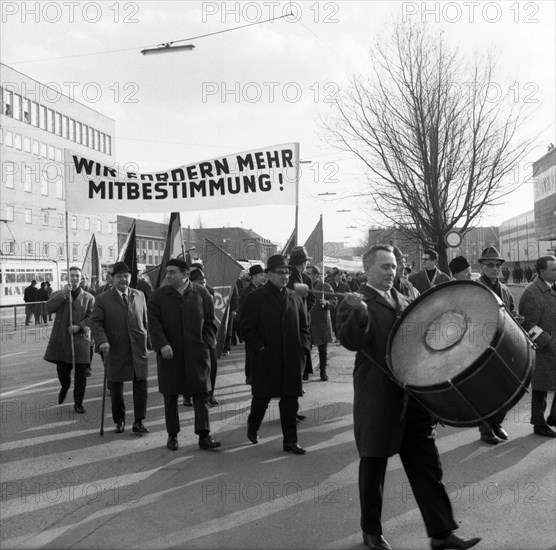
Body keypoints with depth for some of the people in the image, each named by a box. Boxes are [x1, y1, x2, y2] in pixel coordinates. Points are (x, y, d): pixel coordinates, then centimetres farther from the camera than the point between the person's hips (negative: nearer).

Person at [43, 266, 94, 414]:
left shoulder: (88, 297, 6)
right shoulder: (58, 294, 9)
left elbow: (92, 317, -3)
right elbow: (49, 308, -9)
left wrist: (79, 326, -18)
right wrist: (63, 294, -17)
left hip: (81, 339, -1)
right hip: (61, 339, 1)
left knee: (81, 372, -3)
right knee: (62, 370, 8)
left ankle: (78, 403, 10)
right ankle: (65, 388, 43)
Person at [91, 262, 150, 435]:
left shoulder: (139, 296, 11)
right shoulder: (102, 299, 1)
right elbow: (96, 323, -4)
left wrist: (148, 339, 13)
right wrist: (102, 341, -18)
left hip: (138, 349, 2)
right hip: (115, 351, -2)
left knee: (141, 385, 1)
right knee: (116, 388, 8)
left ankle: (139, 422, 11)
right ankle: (119, 421, 24)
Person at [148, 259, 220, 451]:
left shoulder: (201, 293, 4)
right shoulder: (159, 295, 2)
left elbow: (210, 321, 7)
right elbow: (153, 322, -6)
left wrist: (206, 343, -3)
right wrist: (162, 345, -19)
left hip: (196, 352, 0)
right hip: (169, 353, 1)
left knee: (201, 395, 0)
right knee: (170, 397, 8)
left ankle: (204, 436, 5)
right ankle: (172, 435, 21)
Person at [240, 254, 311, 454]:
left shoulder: (295, 298, 11)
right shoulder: (255, 298, -4)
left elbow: (303, 326, 16)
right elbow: (247, 329, -7)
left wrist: (304, 348, 3)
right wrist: (259, 349, -15)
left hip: (292, 360, 4)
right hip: (266, 360, -4)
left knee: (290, 400, 6)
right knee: (262, 398, 10)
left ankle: (290, 441, 15)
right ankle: (252, 427, 37)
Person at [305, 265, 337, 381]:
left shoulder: (325, 286, 0)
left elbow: (335, 301, -1)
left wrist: (326, 303, -19)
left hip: (322, 323, -2)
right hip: (306, 322, 2)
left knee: (323, 349, 7)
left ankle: (323, 371, 20)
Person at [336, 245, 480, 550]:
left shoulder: (404, 301, 15)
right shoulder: (356, 302, -6)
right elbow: (351, 341, -22)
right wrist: (359, 313, -41)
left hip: (414, 396, 6)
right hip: (377, 401, -5)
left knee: (427, 467, 8)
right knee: (373, 466, 10)